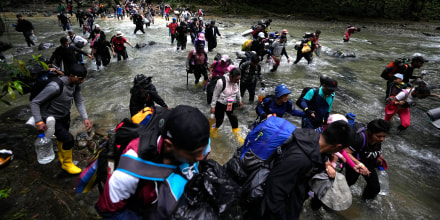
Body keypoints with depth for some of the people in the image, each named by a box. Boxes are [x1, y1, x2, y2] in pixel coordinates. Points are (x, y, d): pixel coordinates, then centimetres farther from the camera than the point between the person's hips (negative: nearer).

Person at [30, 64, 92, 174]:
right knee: (69, 139, -14)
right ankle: (67, 163, 12)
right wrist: (39, 122, -30)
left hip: (65, 116, 7)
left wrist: (85, 118, -18)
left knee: (62, 138, 25)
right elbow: (34, 102, -26)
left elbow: (79, 101, -7)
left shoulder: (76, 84, -13)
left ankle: (61, 156, 53)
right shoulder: (55, 87, -34)